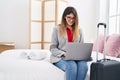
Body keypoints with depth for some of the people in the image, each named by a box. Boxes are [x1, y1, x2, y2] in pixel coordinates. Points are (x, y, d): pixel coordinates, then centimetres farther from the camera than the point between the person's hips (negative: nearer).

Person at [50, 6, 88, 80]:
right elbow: (52, 48, 0)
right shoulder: (57, 29, 4)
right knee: (72, 66, -36)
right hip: (60, 57, -2)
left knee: (83, 65, -32)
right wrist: (64, 54, -16)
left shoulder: (79, 30, 15)